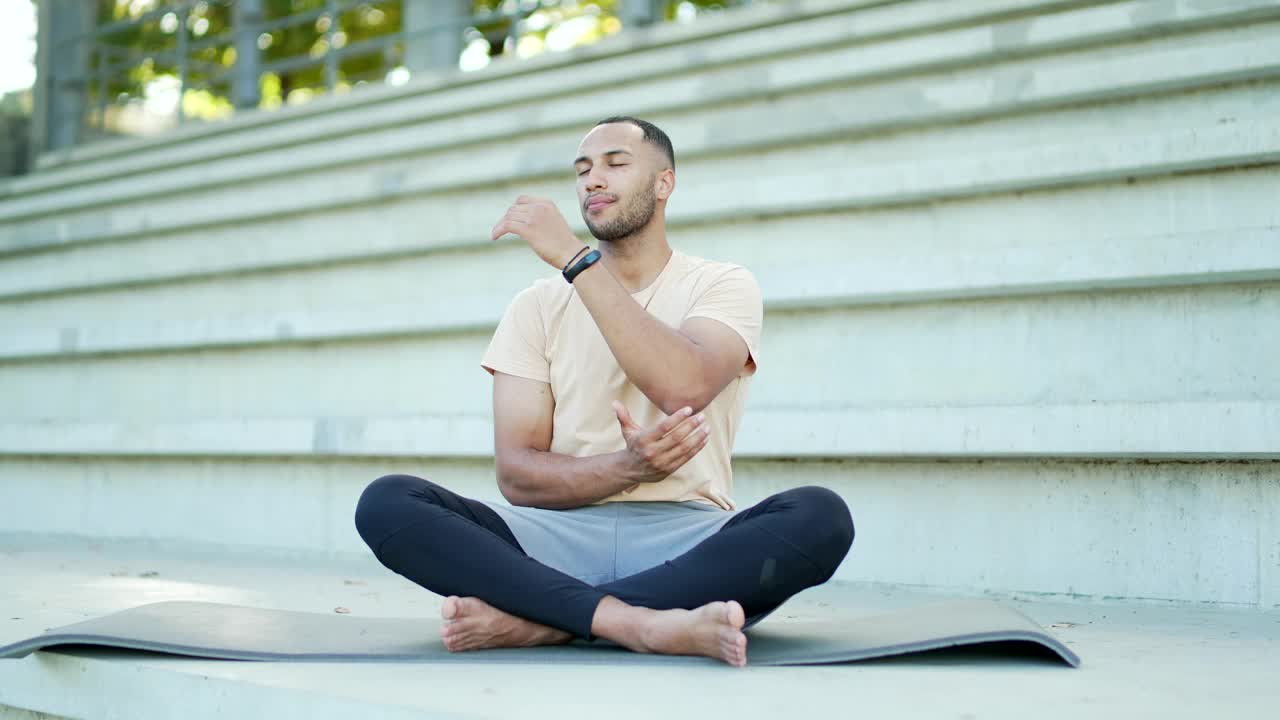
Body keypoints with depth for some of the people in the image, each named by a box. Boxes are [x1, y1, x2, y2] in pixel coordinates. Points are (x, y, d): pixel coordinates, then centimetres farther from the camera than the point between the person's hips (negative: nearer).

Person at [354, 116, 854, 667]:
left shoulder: (722, 285, 8)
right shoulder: (538, 306, 13)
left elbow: (685, 389, -16)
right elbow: (516, 475, 2)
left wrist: (576, 257, -13)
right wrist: (630, 466, -17)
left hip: (686, 544, -1)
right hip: (560, 538, 2)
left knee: (820, 516, -33)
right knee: (387, 502, -23)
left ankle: (538, 620, -31)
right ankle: (639, 622, -34)